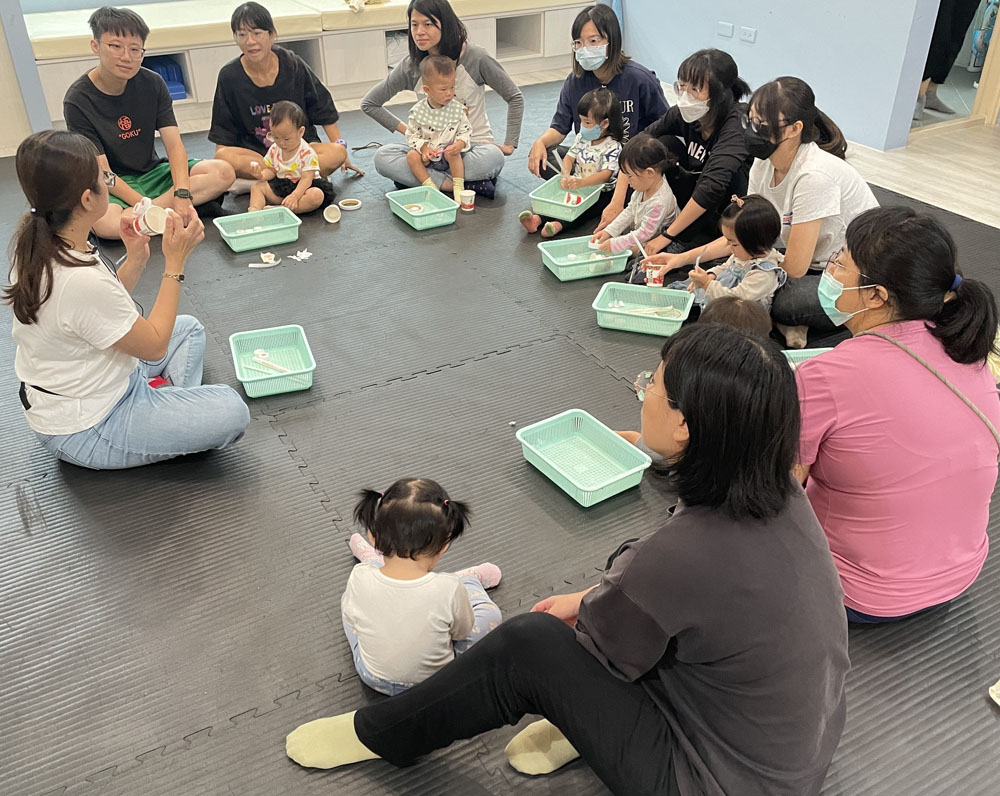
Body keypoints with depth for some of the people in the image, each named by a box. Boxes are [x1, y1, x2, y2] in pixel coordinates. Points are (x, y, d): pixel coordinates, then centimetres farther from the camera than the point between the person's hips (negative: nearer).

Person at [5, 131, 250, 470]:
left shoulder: (35, 245, -6)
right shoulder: (82, 281, -35)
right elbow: (154, 346, -20)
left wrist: (135, 258, -7)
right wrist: (175, 262, -18)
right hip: (84, 430, -10)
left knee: (188, 328, 21)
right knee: (231, 411, -22)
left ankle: (176, 407, 4)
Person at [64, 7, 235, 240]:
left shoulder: (152, 83, -3)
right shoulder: (78, 100, -14)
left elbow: (174, 145, -9)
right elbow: (102, 173, -16)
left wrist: (182, 194, -26)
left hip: (153, 173, 5)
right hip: (112, 187, -5)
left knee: (223, 172, -18)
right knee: (105, 224, -39)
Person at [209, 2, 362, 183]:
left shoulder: (293, 65, -4)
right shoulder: (229, 76, -4)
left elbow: (324, 110, 4)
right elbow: (223, 136, 2)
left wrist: (341, 147, 0)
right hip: (253, 153, 0)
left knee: (336, 153, -30)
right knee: (223, 157, -33)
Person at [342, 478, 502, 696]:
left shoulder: (360, 579, -30)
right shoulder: (449, 590, -34)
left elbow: (351, 619, -8)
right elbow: (462, 631, -12)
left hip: (373, 678, 2)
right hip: (436, 683, -1)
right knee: (489, 613, 15)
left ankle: (374, 562, 45)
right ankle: (469, 579, 41)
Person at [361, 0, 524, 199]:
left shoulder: (475, 58, -9)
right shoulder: (411, 66, -3)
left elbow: (514, 97, 0)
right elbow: (369, 103, 6)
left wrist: (510, 144, -6)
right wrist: (407, 131, 0)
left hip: (473, 145, -3)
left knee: (492, 158, -39)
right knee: (382, 157, -24)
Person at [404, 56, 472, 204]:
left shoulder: (457, 108, -10)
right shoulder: (418, 111, -11)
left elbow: (466, 131, -2)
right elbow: (411, 135, -3)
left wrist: (460, 143, -24)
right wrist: (423, 147, -22)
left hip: (449, 152, -1)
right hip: (427, 154, 1)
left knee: (454, 153, -32)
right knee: (412, 156, -24)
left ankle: (458, 187, -25)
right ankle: (430, 186, -23)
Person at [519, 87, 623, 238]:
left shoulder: (612, 146, -15)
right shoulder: (581, 137, 7)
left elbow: (606, 174, -23)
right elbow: (569, 157, 4)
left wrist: (581, 182, -36)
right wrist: (566, 176, -18)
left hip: (600, 191, -6)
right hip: (576, 185, 6)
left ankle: (559, 224, -54)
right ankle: (538, 218, -40)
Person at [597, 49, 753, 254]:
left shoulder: (737, 125, -29)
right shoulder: (683, 113, -12)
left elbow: (713, 186, -38)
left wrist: (667, 236, -37)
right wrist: (617, 202, -18)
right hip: (698, 202, 5)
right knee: (665, 145, -13)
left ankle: (687, 241, -18)